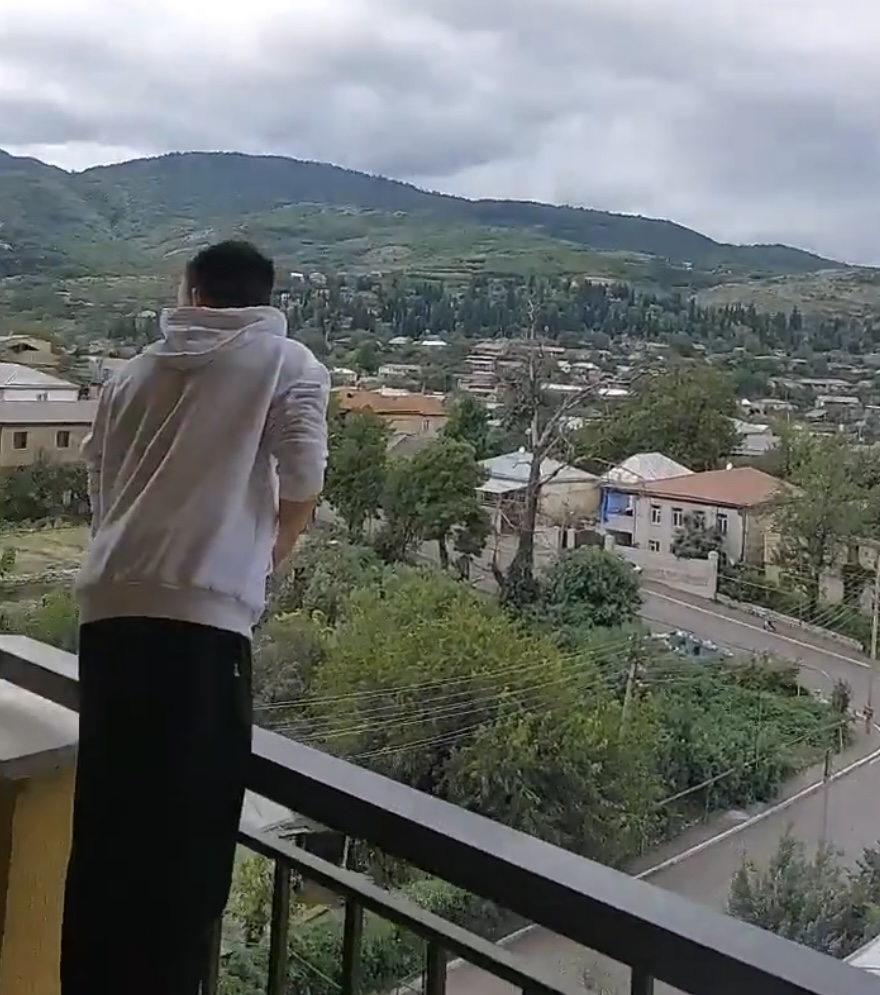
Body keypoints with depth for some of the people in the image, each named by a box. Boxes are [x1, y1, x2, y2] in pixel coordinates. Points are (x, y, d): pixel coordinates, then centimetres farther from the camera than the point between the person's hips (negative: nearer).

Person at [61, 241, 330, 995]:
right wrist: (276, 545, 15)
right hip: (201, 611, -5)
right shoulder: (287, 362, 10)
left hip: (110, 606, 5)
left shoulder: (137, 371, 23)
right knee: (187, 832, 3)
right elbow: (304, 480, -3)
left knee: (108, 822, 14)